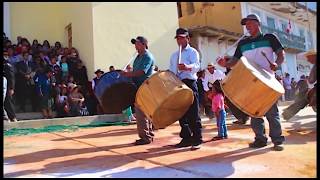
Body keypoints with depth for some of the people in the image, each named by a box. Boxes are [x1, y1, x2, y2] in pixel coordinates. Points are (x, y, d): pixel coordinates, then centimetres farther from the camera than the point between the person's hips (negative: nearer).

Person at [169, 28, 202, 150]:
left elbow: (197, 66, -18)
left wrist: (187, 67, -39)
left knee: (193, 113, -7)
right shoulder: (174, 55, 23)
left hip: (189, 83, -7)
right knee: (181, 113, 8)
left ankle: (197, 140, 0)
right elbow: (171, 71, 24)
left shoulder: (192, 52, 2)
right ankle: (186, 138, 19)